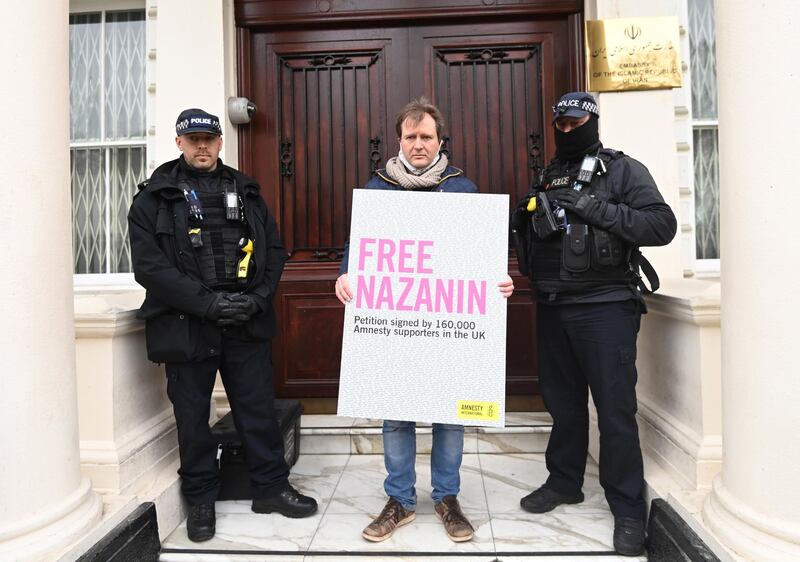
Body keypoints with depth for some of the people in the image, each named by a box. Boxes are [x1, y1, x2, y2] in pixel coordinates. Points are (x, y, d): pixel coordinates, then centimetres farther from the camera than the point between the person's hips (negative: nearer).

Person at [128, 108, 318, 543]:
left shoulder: (245, 191, 12)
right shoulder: (155, 197, 1)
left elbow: (274, 250, 9)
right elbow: (149, 265, -9)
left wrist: (259, 297, -8)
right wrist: (207, 302, -17)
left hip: (246, 323, 2)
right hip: (186, 325, -2)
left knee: (258, 408, 10)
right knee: (192, 417, 10)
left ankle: (270, 487, 28)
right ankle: (200, 500, 29)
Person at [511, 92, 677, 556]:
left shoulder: (624, 170, 0)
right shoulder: (549, 177, 18)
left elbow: (663, 226, -12)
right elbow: (533, 236, 25)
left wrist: (593, 209, -18)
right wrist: (525, 219, 2)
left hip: (605, 306, -5)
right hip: (552, 307, 6)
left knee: (615, 408, -1)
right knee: (562, 402, 14)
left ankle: (628, 509, 12)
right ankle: (564, 482, 30)